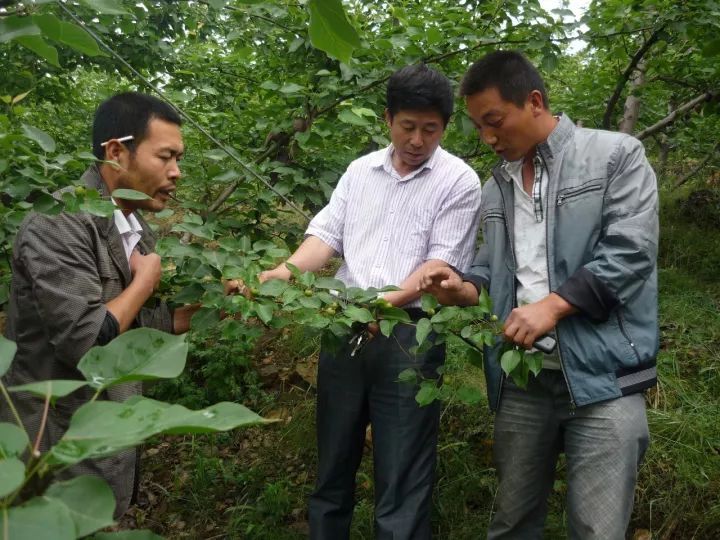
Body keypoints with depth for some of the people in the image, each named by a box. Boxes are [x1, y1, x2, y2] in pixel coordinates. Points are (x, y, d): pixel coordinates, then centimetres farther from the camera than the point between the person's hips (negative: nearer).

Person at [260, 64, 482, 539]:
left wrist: (390, 301, -24)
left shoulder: (459, 181, -1)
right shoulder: (361, 170, 14)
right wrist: (287, 269, -11)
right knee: (333, 463, 16)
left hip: (408, 334, -4)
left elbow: (442, 262, -9)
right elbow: (327, 233, 8)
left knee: (401, 479, 2)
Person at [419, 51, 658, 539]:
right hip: (521, 377, 5)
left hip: (602, 374, -5)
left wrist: (552, 305, -17)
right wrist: (466, 288, 0)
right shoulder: (496, 186, 16)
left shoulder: (617, 155, -1)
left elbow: (630, 251, -11)